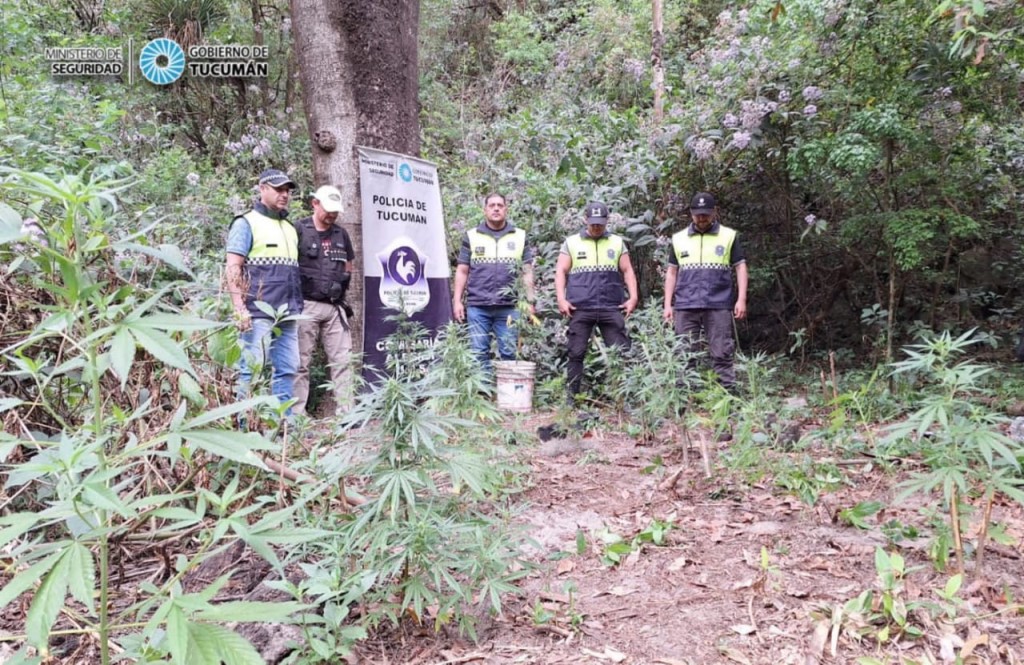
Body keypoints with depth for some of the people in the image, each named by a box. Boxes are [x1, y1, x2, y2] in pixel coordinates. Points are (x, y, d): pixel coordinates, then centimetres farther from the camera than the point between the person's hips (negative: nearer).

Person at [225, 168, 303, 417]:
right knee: (252, 368, -5)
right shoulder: (246, 223, 1)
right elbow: (233, 268, -7)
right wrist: (240, 308, -16)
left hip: (287, 314, 7)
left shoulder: (289, 228, 22)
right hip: (258, 312, -7)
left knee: (287, 368, 6)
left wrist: (297, 307, 19)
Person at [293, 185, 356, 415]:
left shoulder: (341, 234, 14)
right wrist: (300, 284, -7)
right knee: (301, 361, 1)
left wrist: (342, 281, 12)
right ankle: (297, 413, 6)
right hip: (306, 305, -5)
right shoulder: (299, 230, -2)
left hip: (335, 306, 5)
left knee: (342, 360, 3)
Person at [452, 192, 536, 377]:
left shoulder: (520, 236, 11)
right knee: (479, 353, 2)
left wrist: (530, 302, 1)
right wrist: (457, 301, 1)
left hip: (508, 307, 0)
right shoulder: (471, 236, 9)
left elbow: (527, 272, 9)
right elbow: (462, 271, 9)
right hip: (477, 306, 0)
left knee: (509, 353, 2)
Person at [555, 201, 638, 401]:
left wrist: (633, 297, 0)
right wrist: (561, 299, -7)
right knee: (576, 353, 0)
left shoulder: (617, 242, 15)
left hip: (612, 308, 1)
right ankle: (573, 396, 6)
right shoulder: (571, 242, 11)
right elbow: (561, 271, 5)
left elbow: (627, 271, 12)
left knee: (622, 352, -3)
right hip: (580, 308, -1)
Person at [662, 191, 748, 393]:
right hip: (685, 307, 2)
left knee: (721, 354, -2)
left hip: (719, 306, -2)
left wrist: (741, 299, -5)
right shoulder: (679, 239, 12)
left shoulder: (729, 236, 6)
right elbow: (671, 272, 14)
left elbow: (740, 267, 5)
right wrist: (667, 305, 6)